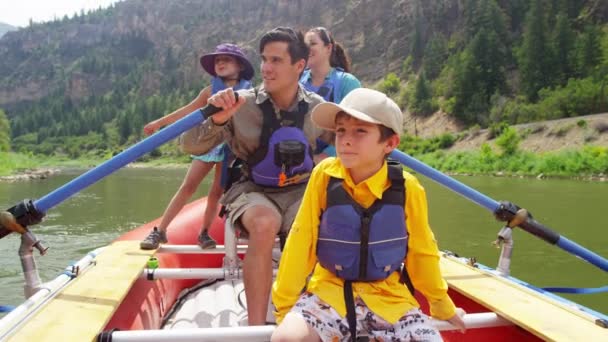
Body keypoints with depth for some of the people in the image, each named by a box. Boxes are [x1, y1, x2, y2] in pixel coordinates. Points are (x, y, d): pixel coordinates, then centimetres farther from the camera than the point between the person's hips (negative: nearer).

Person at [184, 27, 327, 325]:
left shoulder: (318, 109, -3)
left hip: (301, 192, 2)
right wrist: (216, 119, -30)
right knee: (265, 224, -37)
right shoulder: (241, 105, -9)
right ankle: (256, 328, -26)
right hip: (253, 192, -1)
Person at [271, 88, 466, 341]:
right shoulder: (324, 176, -11)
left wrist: (442, 306, 17)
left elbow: (422, 251, 5)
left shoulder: (407, 188, -10)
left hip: (388, 296, 2)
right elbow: (300, 244, -5)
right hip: (329, 290, -1)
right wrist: (284, 304, 0)